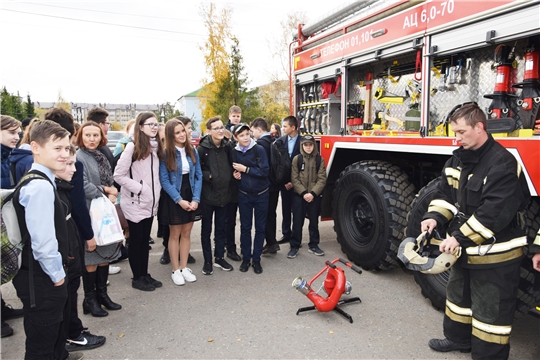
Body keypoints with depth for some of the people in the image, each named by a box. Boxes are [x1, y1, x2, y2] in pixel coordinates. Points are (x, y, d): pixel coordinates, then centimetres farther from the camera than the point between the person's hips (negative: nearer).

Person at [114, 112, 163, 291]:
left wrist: (157, 190, 6)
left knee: (145, 240, 15)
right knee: (136, 240, 7)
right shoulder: (132, 147, -14)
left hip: (150, 203, 6)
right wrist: (139, 188, -17)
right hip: (135, 203, -6)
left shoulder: (156, 147, 7)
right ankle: (137, 278, 20)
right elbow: (119, 175, -15)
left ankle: (145, 274, 27)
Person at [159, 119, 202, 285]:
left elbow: (198, 176, 1)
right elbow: (164, 180, -12)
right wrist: (179, 200, -17)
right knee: (175, 234, 6)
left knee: (186, 233, 11)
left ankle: (184, 268, 22)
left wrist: (196, 198, -10)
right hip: (174, 199, -3)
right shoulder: (166, 154, -9)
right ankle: (175, 270, 18)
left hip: (191, 197, 4)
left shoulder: (192, 151, 2)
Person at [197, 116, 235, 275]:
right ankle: (207, 261, 23)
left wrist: (233, 173, -4)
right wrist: (208, 175, -19)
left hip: (224, 194, 4)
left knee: (221, 228, 15)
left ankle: (219, 257, 29)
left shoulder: (228, 146, -1)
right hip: (207, 195, -4)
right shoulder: (202, 148, -13)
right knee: (206, 229, 10)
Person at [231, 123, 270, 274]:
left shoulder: (259, 149, -13)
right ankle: (246, 258, 21)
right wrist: (235, 174, -8)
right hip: (244, 195, 2)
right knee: (245, 227, 9)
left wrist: (245, 169, -19)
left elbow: (265, 171, -19)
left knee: (260, 227, 6)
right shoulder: (234, 152, -2)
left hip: (261, 194, -2)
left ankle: (256, 259, 19)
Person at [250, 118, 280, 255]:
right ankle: (272, 242, 25)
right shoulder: (274, 142, 8)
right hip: (275, 184, 9)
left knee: (264, 215, 2)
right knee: (271, 213, 16)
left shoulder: (261, 143, -18)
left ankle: (271, 243, 5)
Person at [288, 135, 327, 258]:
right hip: (299, 196, -1)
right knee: (297, 222, 4)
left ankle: (313, 245, 25)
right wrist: (304, 193, -15)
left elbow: (322, 179, -4)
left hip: (315, 196, 1)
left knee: (314, 221, 11)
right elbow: (294, 179, -5)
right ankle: (294, 246, 15)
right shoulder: (297, 159, -1)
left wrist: (313, 193, -15)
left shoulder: (320, 160, 1)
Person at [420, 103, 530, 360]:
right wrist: (434, 217, -10)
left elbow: (494, 213, -28)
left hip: (494, 253, -9)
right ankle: (459, 338, 45)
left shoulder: (502, 164, -23)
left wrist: (459, 238, -27)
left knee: (490, 309, 5)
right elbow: (445, 193, 8)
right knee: (459, 294, 25)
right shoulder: (458, 158, 3)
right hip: (464, 249, 9)